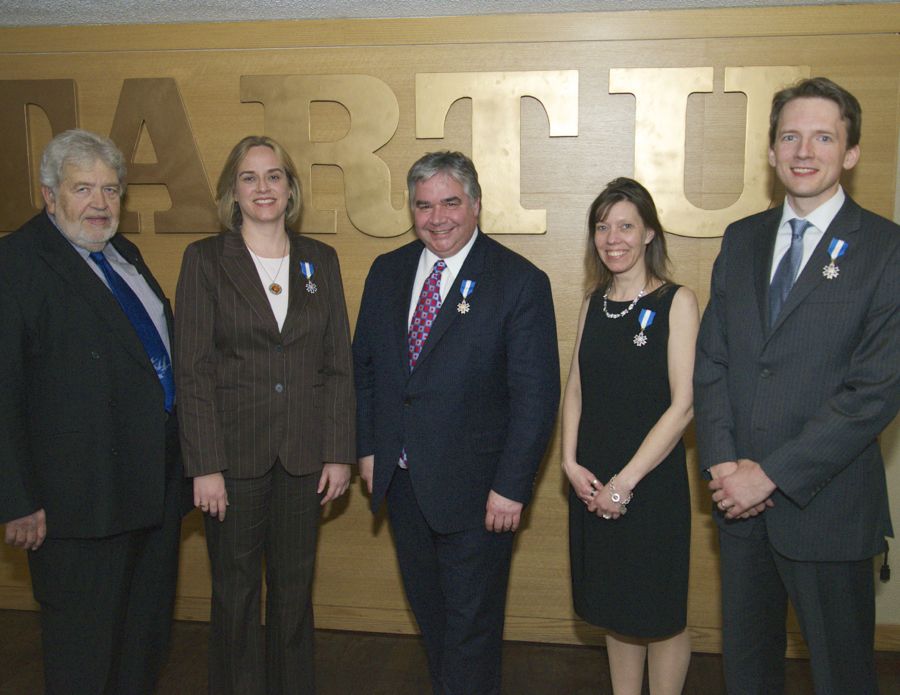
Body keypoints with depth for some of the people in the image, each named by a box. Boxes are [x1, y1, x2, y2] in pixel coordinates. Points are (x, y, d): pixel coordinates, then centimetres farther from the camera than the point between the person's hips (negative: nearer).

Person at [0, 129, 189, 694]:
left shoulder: (123, 253, 12)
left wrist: (187, 456, 13)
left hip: (157, 481, 8)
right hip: (83, 495, -8)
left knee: (148, 633, 21)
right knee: (86, 649, 8)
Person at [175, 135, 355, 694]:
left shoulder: (321, 260, 6)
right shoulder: (206, 260, -2)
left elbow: (339, 364, 6)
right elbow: (194, 370, -6)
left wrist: (339, 452, 1)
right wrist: (205, 465, -10)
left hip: (303, 453, 2)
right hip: (234, 450, -2)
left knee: (295, 585, 13)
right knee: (236, 590, 10)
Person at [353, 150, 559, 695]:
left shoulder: (520, 282, -11)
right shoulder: (387, 273, 5)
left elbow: (537, 395, -13)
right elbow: (364, 367, 12)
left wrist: (511, 486, -16)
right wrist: (367, 447, 6)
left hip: (476, 489, -5)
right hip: (402, 481, 6)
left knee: (472, 624, 8)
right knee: (428, 609, 21)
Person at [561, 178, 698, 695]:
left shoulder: (676, 302, -9)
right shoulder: (594, 304, 8)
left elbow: (683, 404, -14)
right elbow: (576, 390, 10)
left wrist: (625, 481, -15)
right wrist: (572, 463, -4)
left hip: (652, 481, -5)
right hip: (590, 482, 5)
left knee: (660, 613, 7)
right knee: (616, 610, 17)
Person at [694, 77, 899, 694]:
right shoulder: (742, 239, 8)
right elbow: (711, 359, 6)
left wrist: (772, 474, -17)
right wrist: (722, 462, -7)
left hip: (827, 507, -4)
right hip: (741, 502, 5)